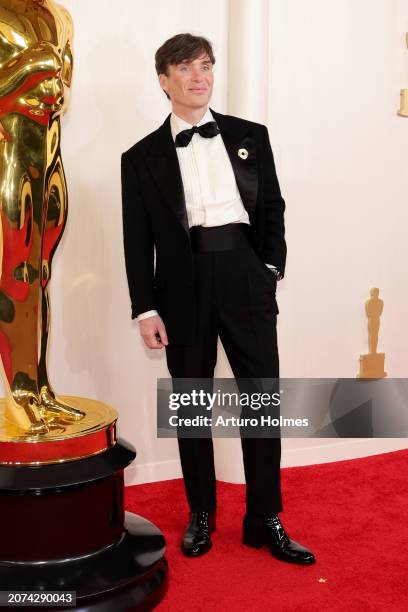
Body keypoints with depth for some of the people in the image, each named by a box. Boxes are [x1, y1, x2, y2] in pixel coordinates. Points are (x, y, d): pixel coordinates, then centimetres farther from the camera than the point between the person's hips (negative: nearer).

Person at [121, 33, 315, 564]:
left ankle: (265, 520, 17)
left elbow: (273, 208, 12)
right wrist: (145, 308, -4)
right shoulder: (142, 157, 6)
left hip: (245, 277, 1)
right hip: (183, 285, -1)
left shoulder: (250, 136, 12)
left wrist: (271, 267, -1)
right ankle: (201, 514, 25)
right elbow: (138, 239, 3)